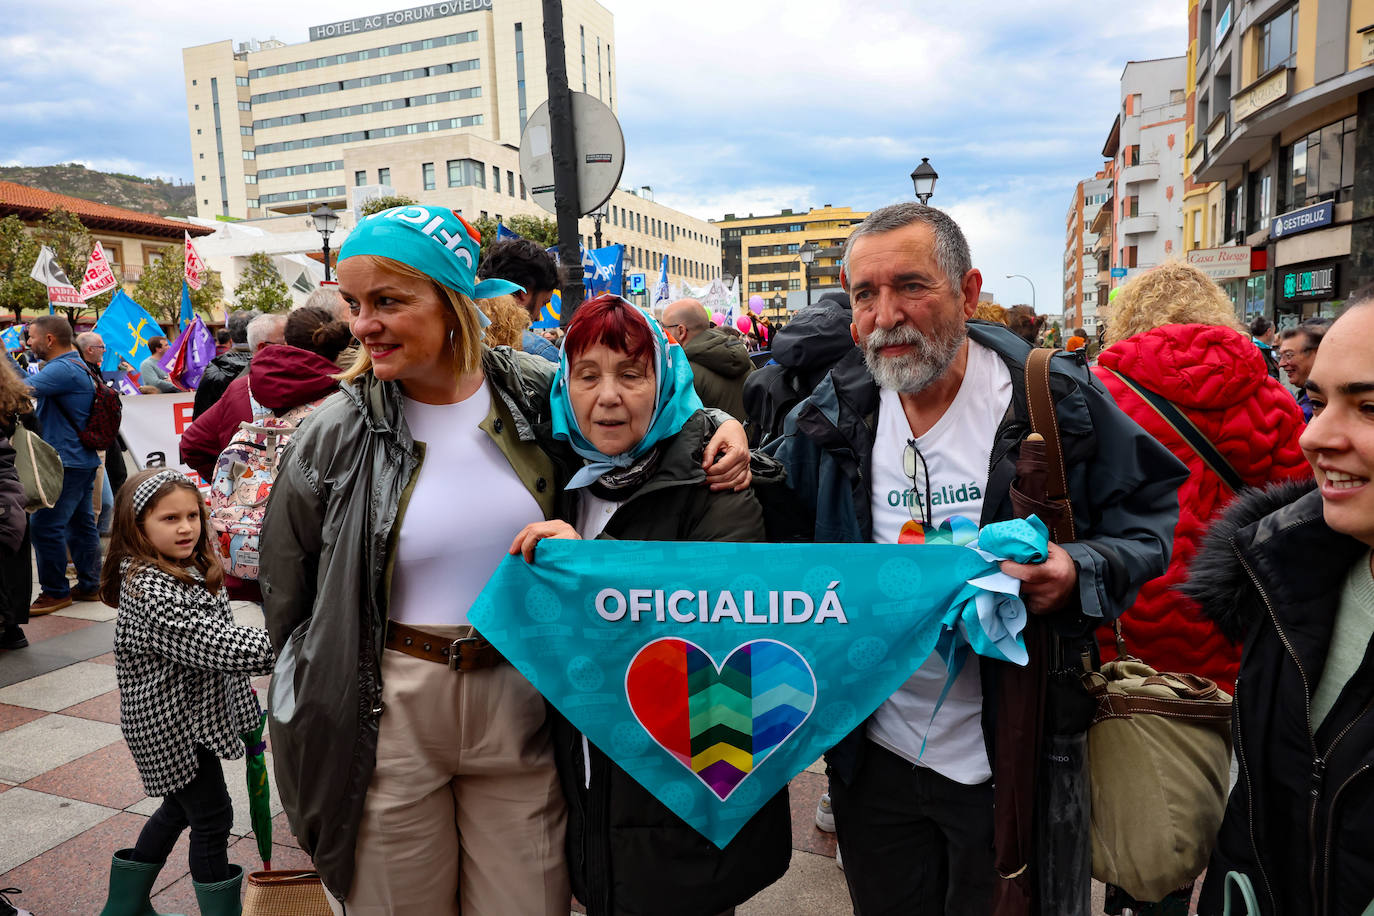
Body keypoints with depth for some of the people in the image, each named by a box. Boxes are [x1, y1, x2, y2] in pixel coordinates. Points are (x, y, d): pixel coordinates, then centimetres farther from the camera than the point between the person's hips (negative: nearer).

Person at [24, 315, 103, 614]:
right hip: (82, 459, 11)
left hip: (66, 463, -11)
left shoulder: (63, 369, -16)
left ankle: (56, 592, 2)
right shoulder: (78, 366, 17)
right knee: (81, 523, 13)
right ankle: (89, 585, 20)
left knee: (44, 525, -6)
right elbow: (34, 384, 21)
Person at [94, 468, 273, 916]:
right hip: (173, 723, -10)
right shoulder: (150, 591, -27)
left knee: (181, 806, 24)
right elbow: (212, 644, -34)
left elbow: (216, 634, 15)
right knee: (212, 818, 1)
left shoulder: (191, 570, 3)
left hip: (192, 711, 10)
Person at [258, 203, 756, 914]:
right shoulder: (333, 435, -7)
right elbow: (286, 591, 5)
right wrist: (315, 707, 10)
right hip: (391, 716, 0)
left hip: (521, 701, 1)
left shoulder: (537, 389, -6)